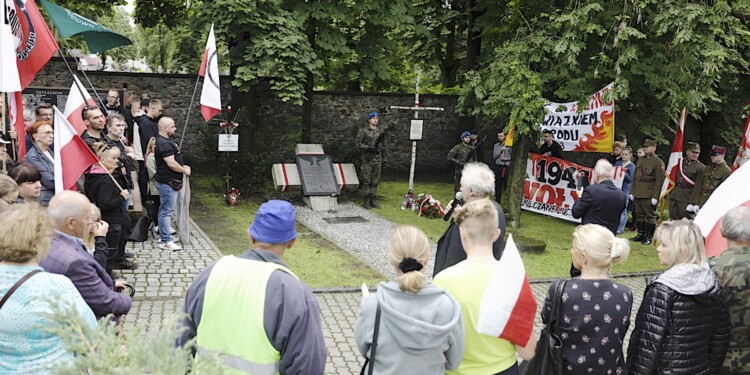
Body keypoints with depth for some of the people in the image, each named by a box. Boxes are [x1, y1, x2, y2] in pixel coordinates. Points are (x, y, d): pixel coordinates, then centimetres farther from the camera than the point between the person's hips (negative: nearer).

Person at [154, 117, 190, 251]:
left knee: (164, 210, 18)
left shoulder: (165, 141, 15)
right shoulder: (164, 143, -20)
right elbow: (171, 163, -24)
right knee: (167, 211, -8)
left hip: (167, 181, 11)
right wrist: (184, 170, -10)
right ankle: (166, 241, -5)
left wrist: (183, 166, 12)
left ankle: (163, 236, 28)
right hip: (168, 182, -11)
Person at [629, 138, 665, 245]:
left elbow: (659, 180, -11)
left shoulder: (658, 162, -6)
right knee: (639, 215, 11)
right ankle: (641, 234, 21)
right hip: (638, 194, 7)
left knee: (650, 215, 0)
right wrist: (632, 191, 12)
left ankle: (649, 237, 6)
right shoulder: (640, 160, 16)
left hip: (649, 195, -7)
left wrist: (655, 196, -15)